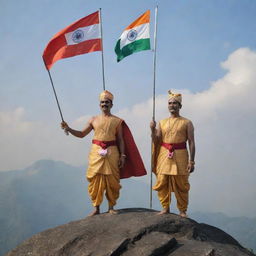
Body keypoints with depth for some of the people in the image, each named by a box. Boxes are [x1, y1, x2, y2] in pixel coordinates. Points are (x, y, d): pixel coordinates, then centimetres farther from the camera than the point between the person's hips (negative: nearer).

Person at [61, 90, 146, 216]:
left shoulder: (117, 121, 5)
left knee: (112, 181, 1)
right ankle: (96, 208, 11)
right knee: (95, 180, 0)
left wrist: (122, 155, -3)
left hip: (112, 152, -1)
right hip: (96, 152, 1)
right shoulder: (94, 120, 10)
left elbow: (120, 140, 5)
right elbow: (81, 134, 12)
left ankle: (111, 207, 15)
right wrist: (69, 129, -2)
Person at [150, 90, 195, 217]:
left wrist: (191, 161, -6)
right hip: (164, 155, 3)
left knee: (181, 185, 1)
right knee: (162, 183, 0)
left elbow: (191, 143, 0)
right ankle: (165, 208, 15)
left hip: (180, 156, -3)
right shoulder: (162, 122, 12)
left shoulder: (186, 123, 4)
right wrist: (153, 130, -6)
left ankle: (182, 210, 13)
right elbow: (156, 142, 10)